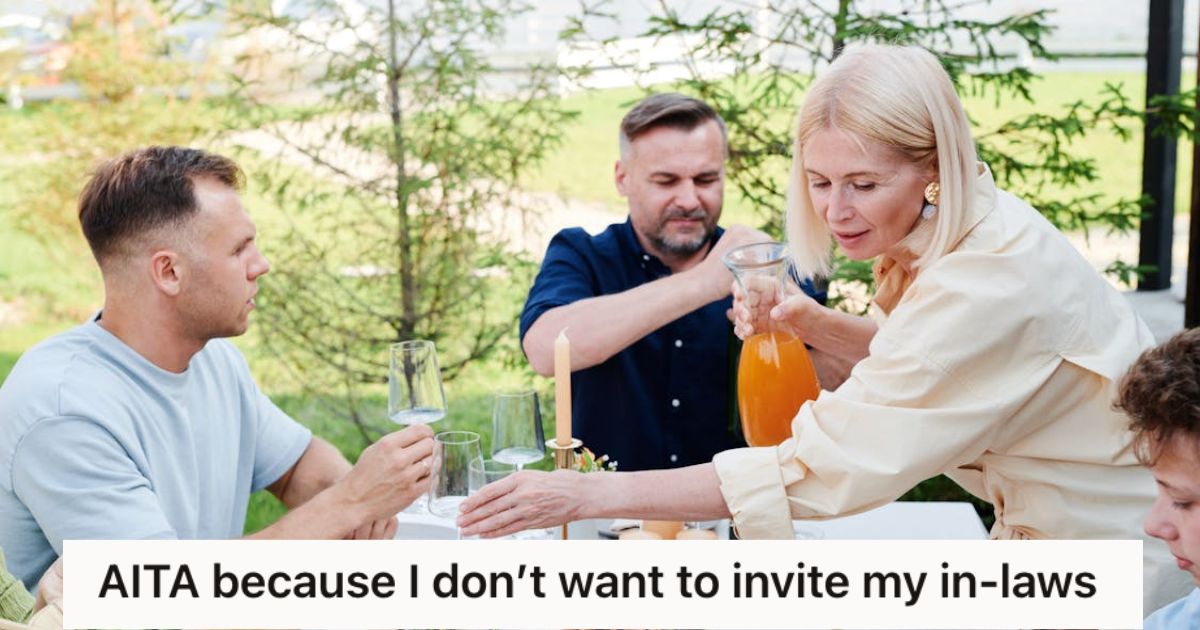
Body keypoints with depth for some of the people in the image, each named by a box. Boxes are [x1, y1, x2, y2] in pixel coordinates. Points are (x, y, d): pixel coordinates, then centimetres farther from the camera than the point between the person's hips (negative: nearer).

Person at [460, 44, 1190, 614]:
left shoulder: (991, 286, -30)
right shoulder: (968, 230, -4)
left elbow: (818, 471, -32)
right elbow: (915, 350, 15)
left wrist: (592, 495, -32)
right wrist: (813, 322, -5)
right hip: (1051, 531, 8)